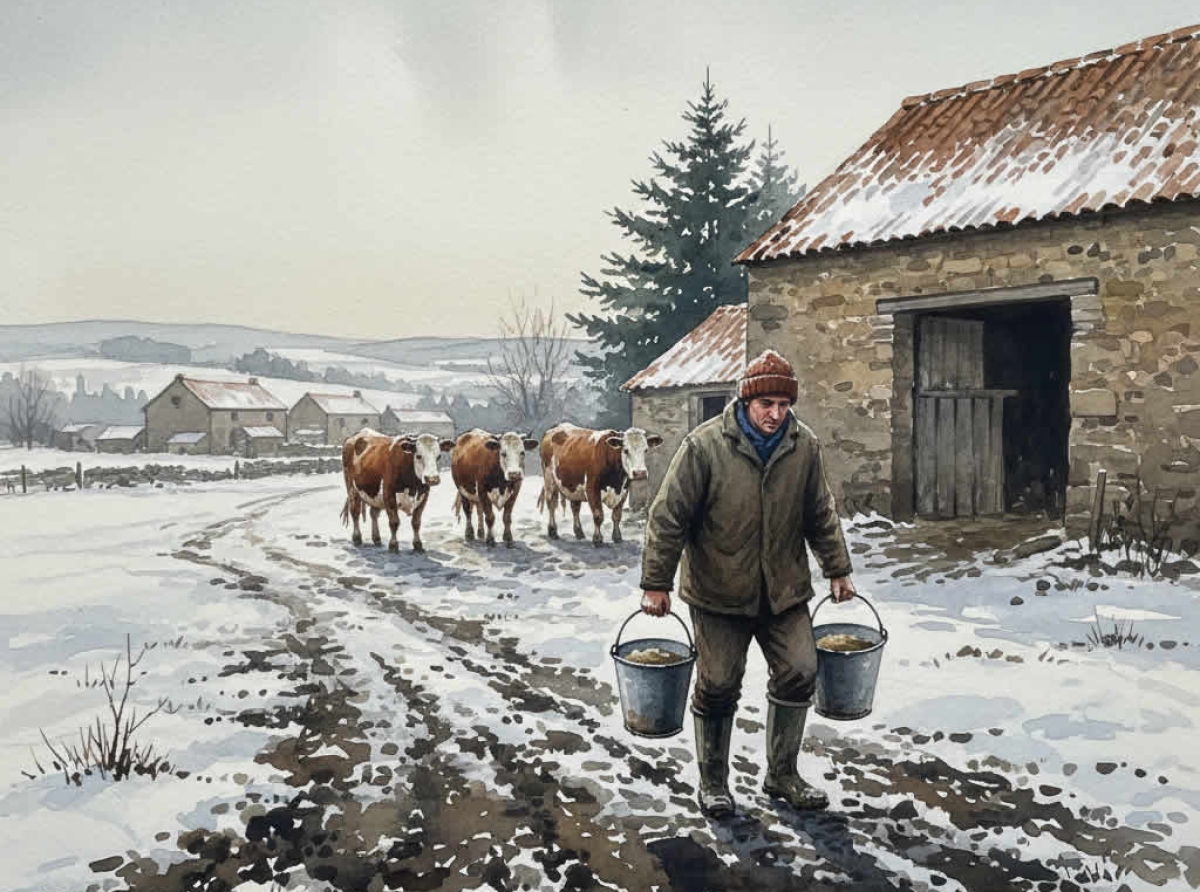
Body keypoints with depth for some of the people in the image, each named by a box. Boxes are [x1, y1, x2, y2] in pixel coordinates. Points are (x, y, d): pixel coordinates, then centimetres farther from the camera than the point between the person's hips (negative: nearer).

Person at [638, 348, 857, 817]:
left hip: (785, 590, 4)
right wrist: (656, 584, -12)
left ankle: (781, 773, 25)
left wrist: (837, 570, 14)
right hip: (718, 593, -4)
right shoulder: (704, 446, -17)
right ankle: (713, 782, 24)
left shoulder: (804, 446, -2)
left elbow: (821, 516, 11)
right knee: (718, 686, 3)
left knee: (799, 673, 5)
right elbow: (668, 517, -13)